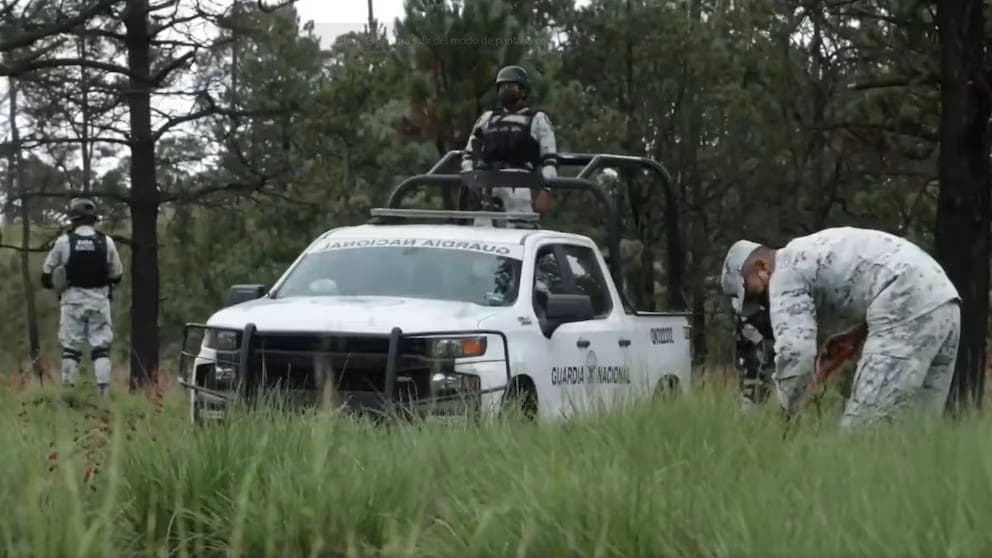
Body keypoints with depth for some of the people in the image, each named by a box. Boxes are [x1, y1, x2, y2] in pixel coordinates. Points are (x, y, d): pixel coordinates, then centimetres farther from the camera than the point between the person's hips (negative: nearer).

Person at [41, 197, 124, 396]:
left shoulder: (63, 242, -6)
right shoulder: (106, 242, -3)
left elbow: (47, 274, 1)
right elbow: (117, 275, 4)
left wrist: (57, 285, 20)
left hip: (72, 300, -1)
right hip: (99, 300, 1)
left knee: (70, 348, 6)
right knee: (101, 348, 5)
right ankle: (104, 391, -1)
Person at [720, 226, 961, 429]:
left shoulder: (785, 275, 1)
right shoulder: (810, 252, 30)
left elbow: (795, 352, -12)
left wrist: (784, 415, 0)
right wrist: (857, 335, 19)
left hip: (909, 312, -10)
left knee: (863, 428, -9)